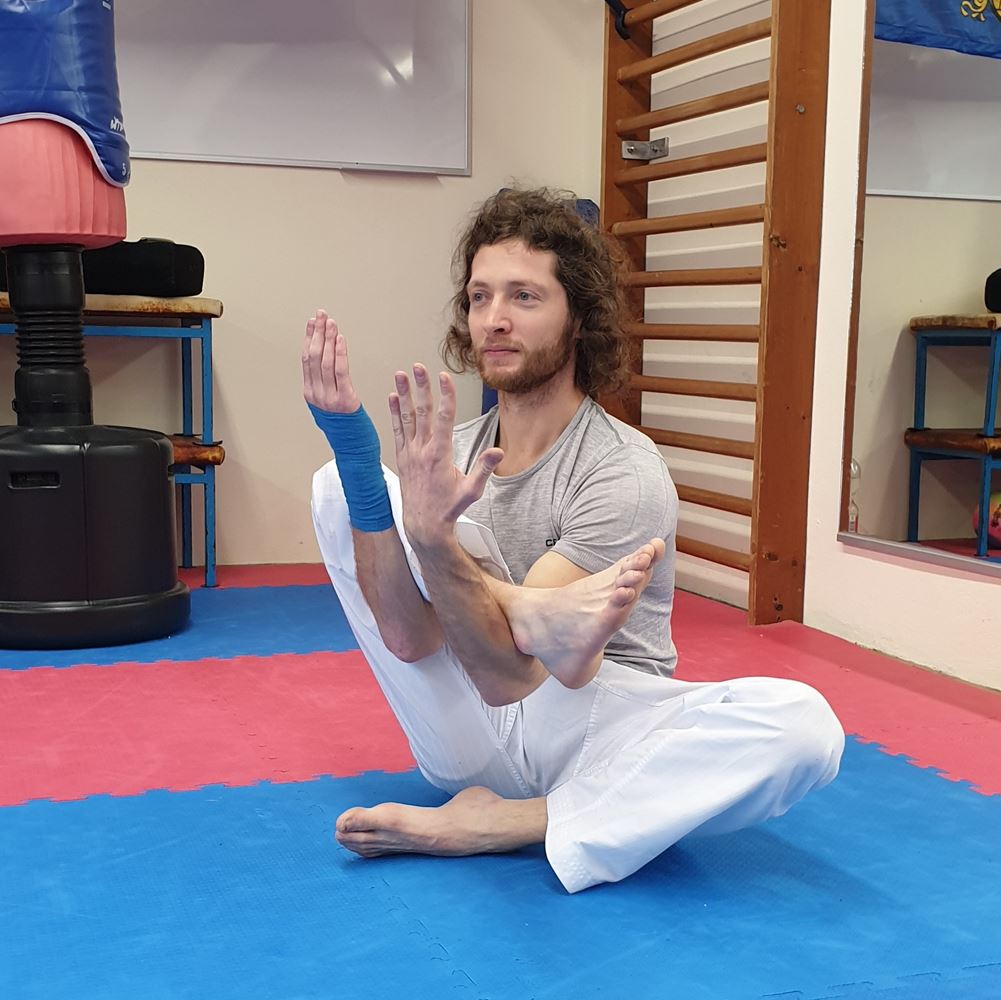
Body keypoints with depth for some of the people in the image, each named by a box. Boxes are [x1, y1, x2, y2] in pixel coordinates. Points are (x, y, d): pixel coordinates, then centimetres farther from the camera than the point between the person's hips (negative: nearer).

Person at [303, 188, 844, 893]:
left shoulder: (623, 471, -16)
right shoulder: (448, 453, 0)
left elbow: (510, 672, -24)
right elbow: (409, 638, -16)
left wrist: (433, 536, -42)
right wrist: (358, 458, -26)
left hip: (595, 732, -3)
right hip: (471, 729, 3)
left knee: (803, 724, -33)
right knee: (339, 484, -5)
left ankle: (498, 825, -25)